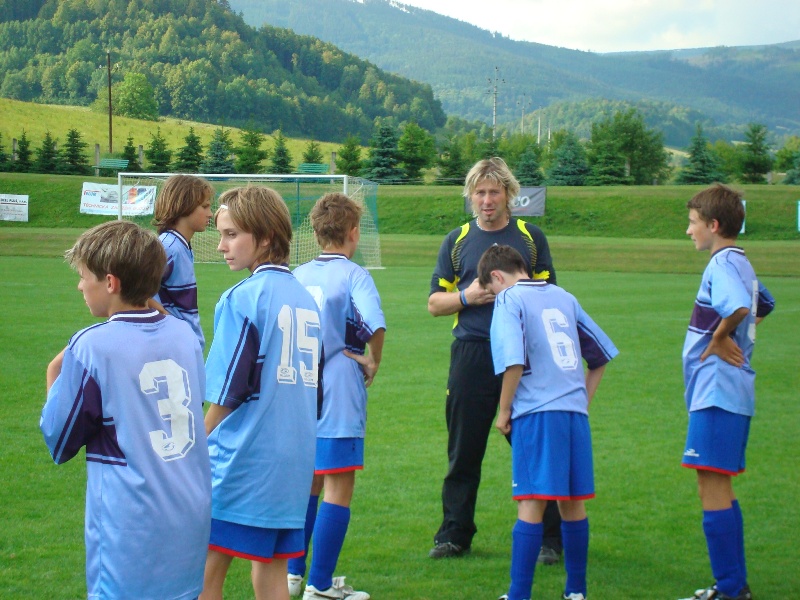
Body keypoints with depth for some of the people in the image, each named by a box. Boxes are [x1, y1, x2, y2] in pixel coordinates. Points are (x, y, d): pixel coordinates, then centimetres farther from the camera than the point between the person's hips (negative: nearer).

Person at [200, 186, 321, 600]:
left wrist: (197, 448, 0)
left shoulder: (242, 298, -12)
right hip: (294, 463, 7)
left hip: (242, 460, -7)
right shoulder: (305, 298, 10)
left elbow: (227, 393, -12)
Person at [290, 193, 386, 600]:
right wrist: (372, 361, -9)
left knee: (308, 484, 19)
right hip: (339, 396, -7)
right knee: (339, 489, 0)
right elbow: (375, 324, -25)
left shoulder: (297, 276, 9)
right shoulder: (353, 275, -9)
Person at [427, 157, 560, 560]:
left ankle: (549, 535, 7)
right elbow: (434, 303, 11)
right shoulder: (456, 241, 12)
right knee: (463, 451, 5)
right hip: (471, 356, 1)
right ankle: (455, 533, 14)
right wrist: (466, 297, -7)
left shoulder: (531, 238, 8)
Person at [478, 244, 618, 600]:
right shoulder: (564, 297, 17)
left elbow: (514, 361, -16)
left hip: (537, 413, -6)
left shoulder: (509, 300, -2)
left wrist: (504, 410, -5)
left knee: (532, 505, -6)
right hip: (575, 413, 6)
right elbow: (601, 355, 20)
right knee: (573, 503, 12)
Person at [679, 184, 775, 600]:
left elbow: (739, 307, -35)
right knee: (718, 490, 16)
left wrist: (719, 337, -19)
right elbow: (764, 304, 35)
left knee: (713, 489, -8)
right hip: (733, 391, 10)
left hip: (716, 392, -10)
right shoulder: (740, 263, 15)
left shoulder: (722, 263, -15)